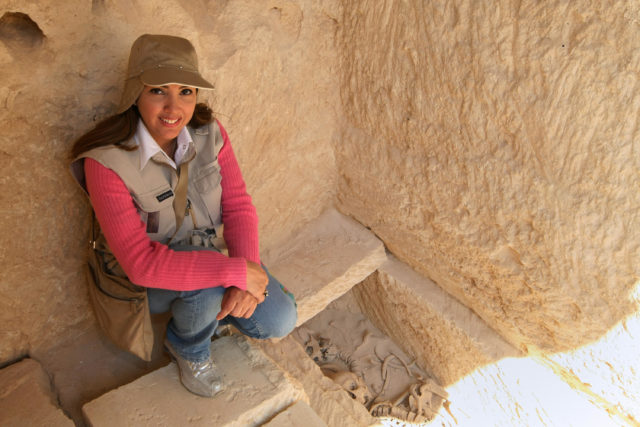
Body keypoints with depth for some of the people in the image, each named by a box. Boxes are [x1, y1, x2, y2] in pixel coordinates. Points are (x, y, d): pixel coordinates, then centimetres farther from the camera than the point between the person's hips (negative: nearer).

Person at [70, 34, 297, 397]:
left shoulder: (209, 133, -13)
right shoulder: (106, 162, -27)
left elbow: (239, 206, -10)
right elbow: (140, 262, -33)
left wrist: (246, 275, -27)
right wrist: (237, 271, -36)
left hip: (210, 251, 4)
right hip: (148, 282, -3)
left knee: (279, 321, -12)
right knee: (208, 280, -35)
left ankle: (210, 308, 19)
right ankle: (188, 349, 0)